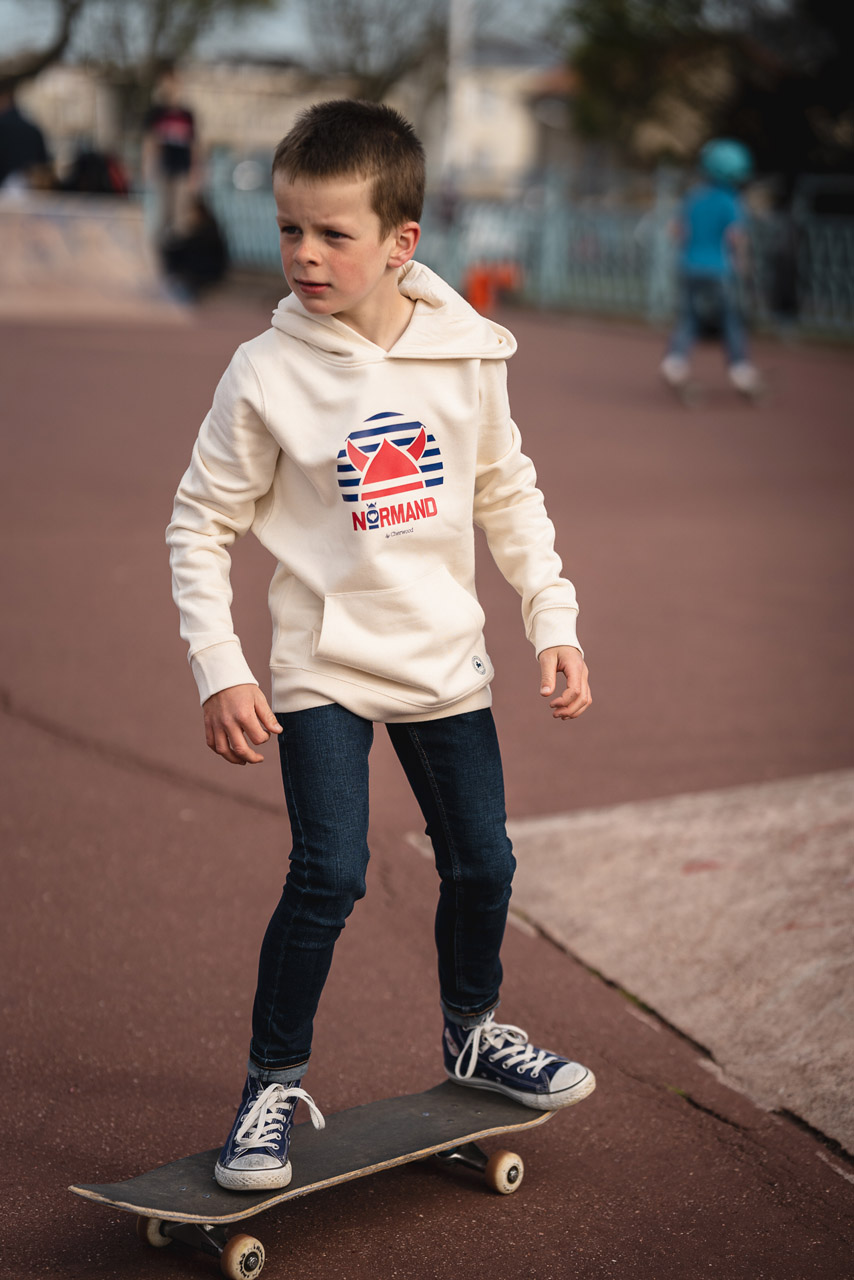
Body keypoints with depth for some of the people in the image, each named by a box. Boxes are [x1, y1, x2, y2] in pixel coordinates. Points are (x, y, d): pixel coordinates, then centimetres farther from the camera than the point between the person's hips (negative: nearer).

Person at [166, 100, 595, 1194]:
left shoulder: (468, 354, -5)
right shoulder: (265, 374, -13)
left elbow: (508, 496, 8)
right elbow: (200, 525, -6)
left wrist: (553, 624, 4)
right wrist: (219, 672, -13)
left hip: (445, 661, 4)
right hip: (322, 665, -3)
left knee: (482, 864, 12)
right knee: (327, 879, -13)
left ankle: (472, 1032, 39)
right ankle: (272, 1084, 7)